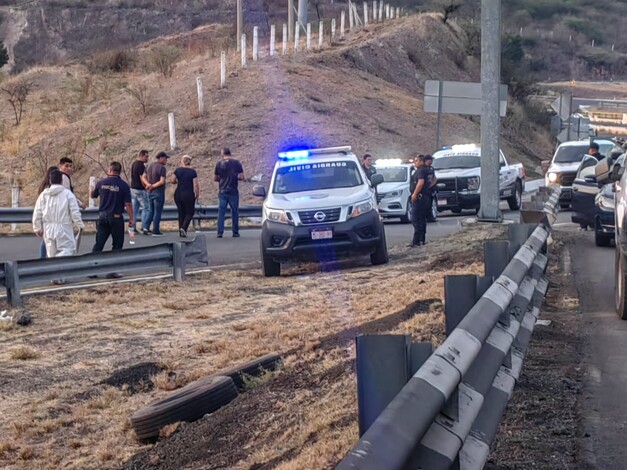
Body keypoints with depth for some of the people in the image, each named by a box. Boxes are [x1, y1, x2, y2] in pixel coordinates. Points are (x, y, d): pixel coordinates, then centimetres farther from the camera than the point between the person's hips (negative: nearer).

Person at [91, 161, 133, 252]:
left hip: (102, 216, 3)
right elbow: (128, 204, -12)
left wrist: (92, 189, 40)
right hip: (116, 217, -3)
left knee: (99, 243, 10)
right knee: (117, 245, 8)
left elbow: (93, 195, 17)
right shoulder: (124, 186, -10)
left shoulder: (101, 183, -1)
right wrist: (131, 219, -2)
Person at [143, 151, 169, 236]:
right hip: (158, 192, -7)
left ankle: (145, 227, 4)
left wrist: (149, 184, -5)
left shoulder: (149, 166, 8)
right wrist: (153, 186, -12)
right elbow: (162, 181, -23)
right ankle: (156, 231, 6)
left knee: (151, 211, 16)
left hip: (150, 192, 7)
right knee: (157, 212, 2)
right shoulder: (162, 168, -17)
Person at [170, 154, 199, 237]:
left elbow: (172, 180, -4)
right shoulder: (193, 171, -6)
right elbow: (195, 185, -11)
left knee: (181, 213, 13)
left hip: (178, 194, 3)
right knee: (189, 213, 7)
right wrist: (197, 194, -1)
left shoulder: (178, 170, 0)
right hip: (189, 195, -3)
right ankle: (184, 228, -15)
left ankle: (181, 231, 13)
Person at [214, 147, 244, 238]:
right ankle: (235, 232, 9)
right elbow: (241, 177, -5)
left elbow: (215, 178, 5)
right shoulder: (236, 163, -2)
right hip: (233, 192, -1)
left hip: (222, 192, 1)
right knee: (235, 212, 8)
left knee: (221, 212, 4)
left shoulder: (219, 164, 0)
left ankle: (220, 232, -2)